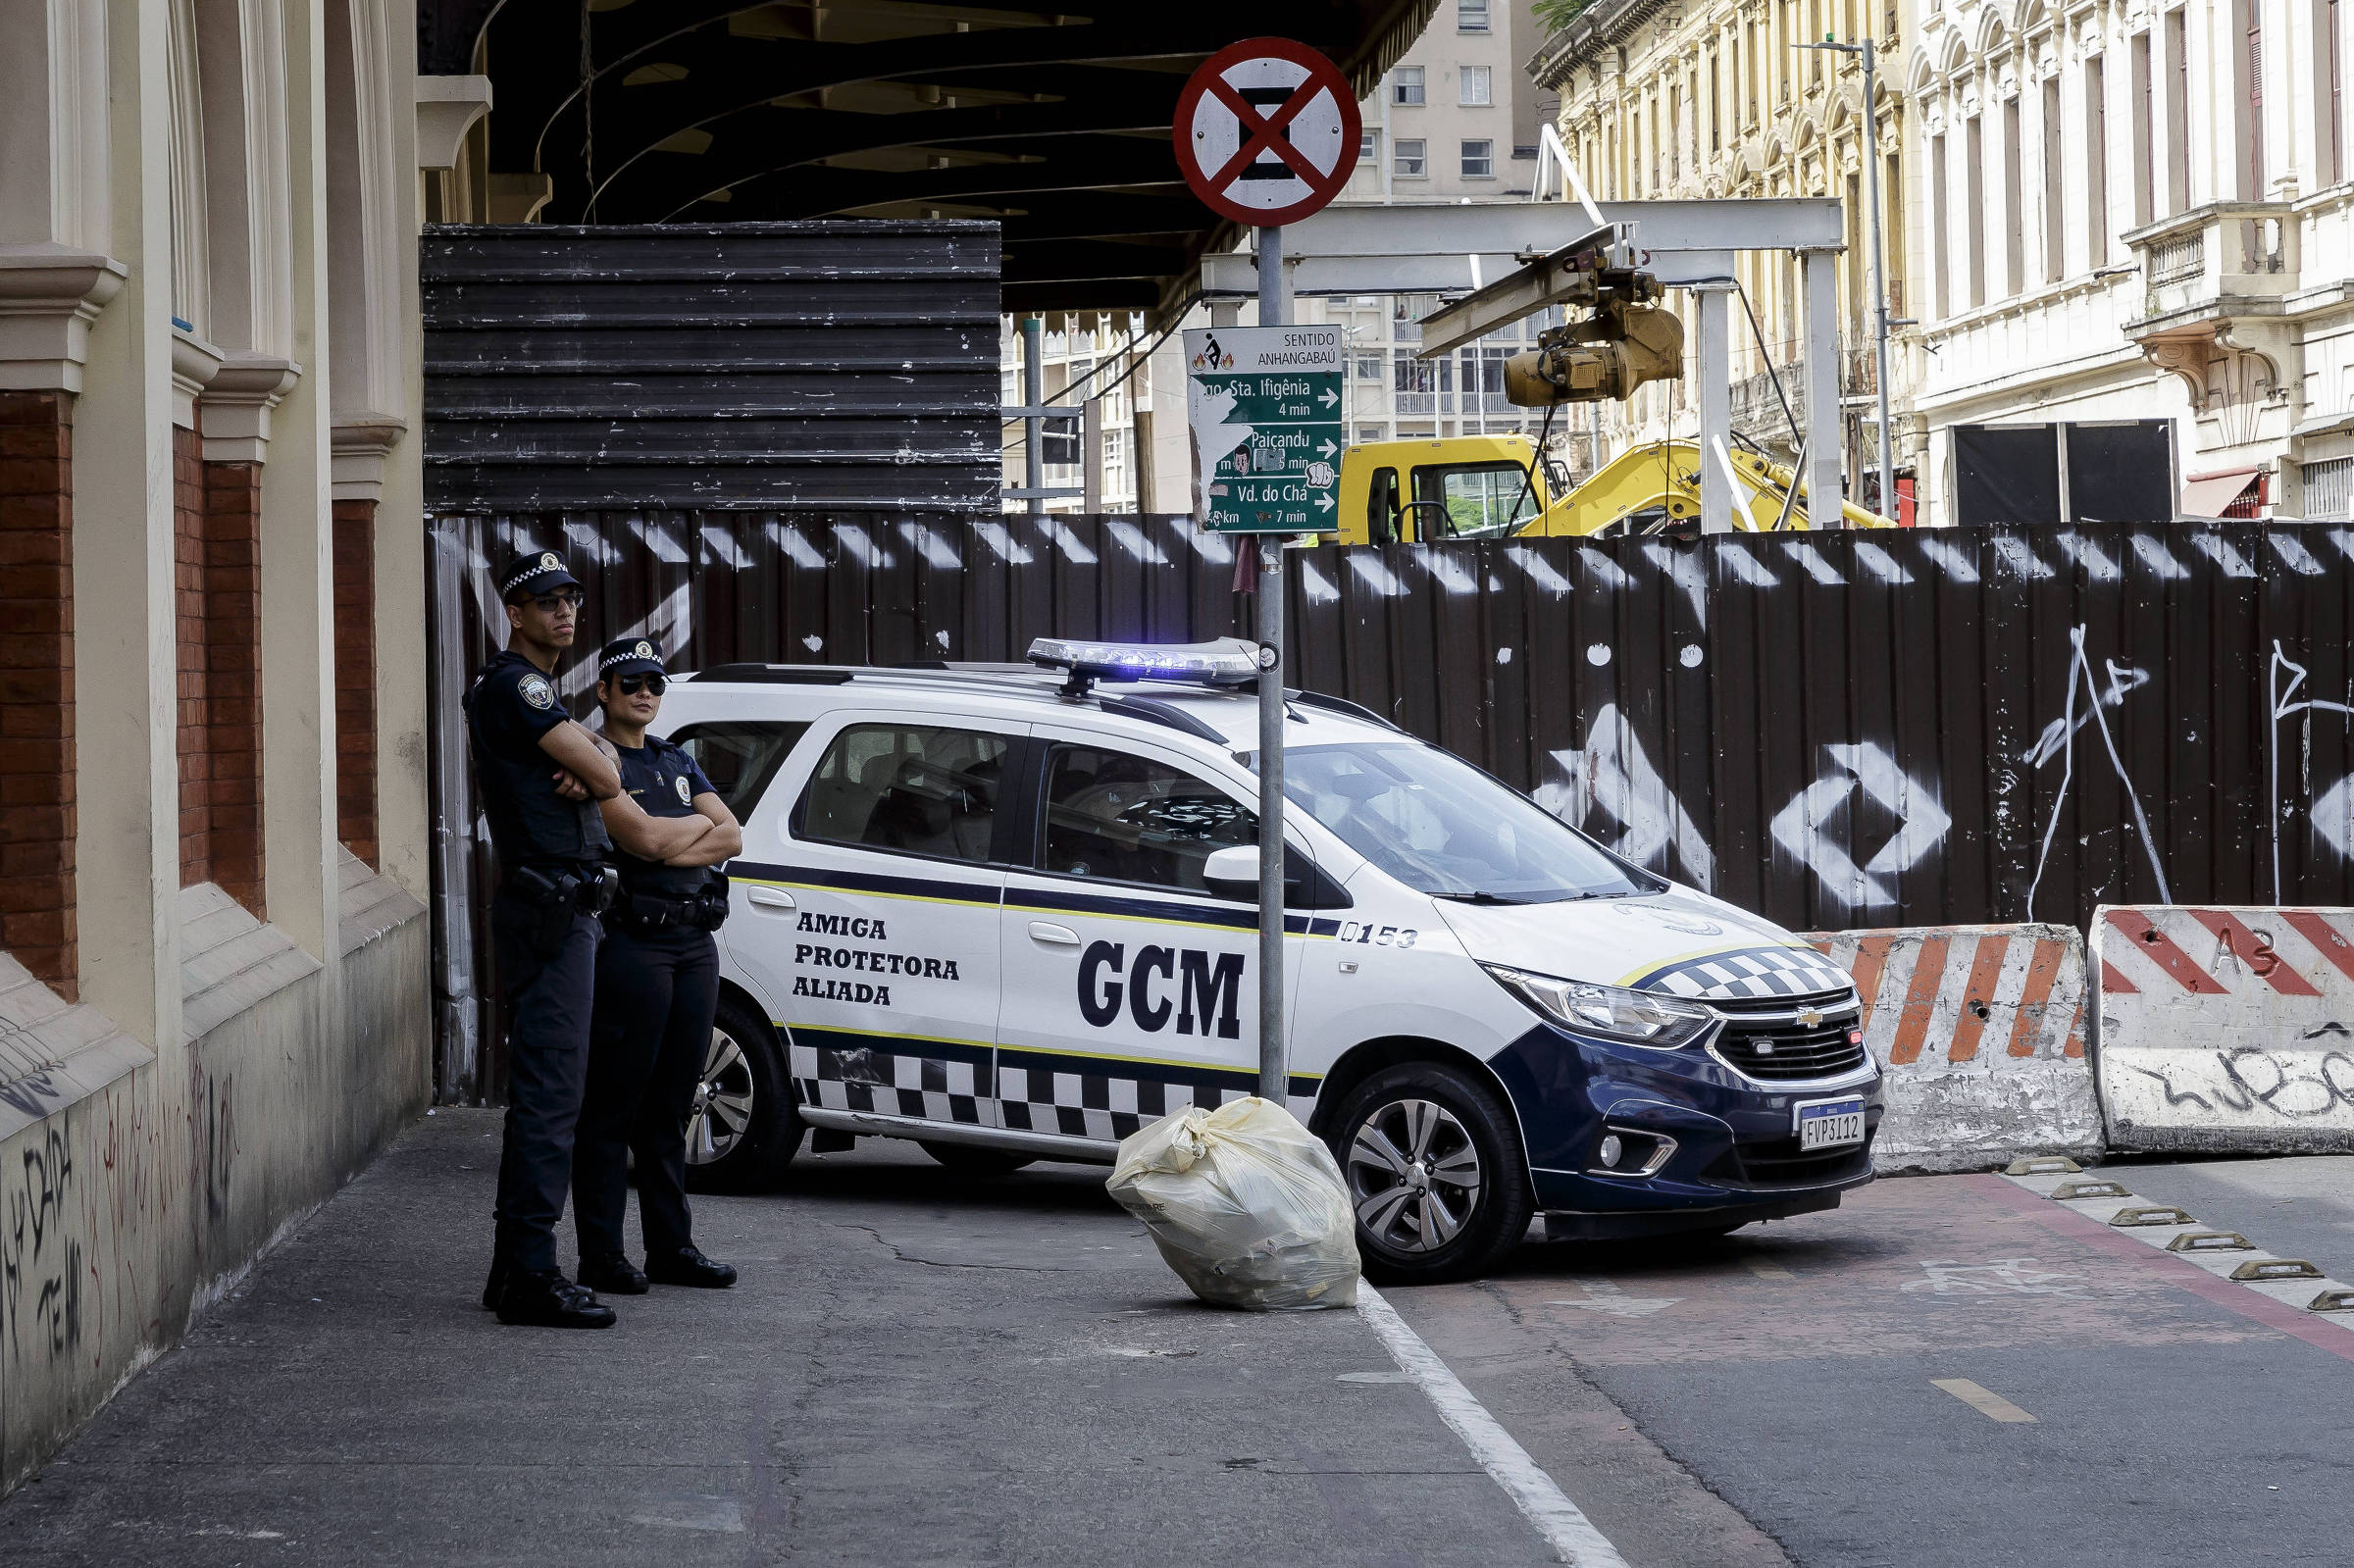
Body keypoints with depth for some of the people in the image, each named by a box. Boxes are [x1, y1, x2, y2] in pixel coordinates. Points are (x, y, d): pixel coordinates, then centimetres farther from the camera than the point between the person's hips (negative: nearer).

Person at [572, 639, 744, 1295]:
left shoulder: (678, 761, 20)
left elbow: (731, 839, 9)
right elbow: (642, 836, -17)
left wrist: (668, 849, -7)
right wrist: (699, 823, 0)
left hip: (694, 944, 7)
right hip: (631, 942, -7)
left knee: (669, 1109, 11)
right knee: (613, 1108, -5)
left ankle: (672, 1247, 16)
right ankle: (601, 1256, -3)